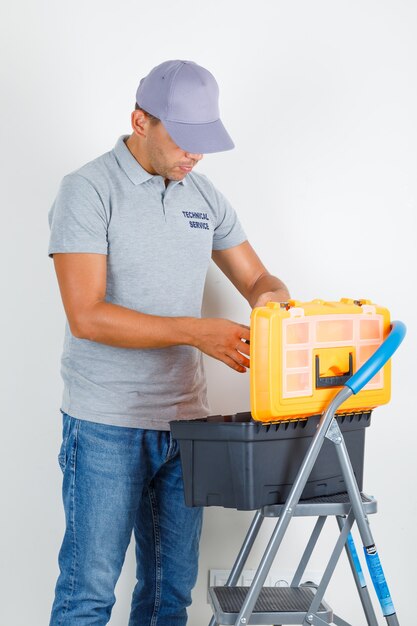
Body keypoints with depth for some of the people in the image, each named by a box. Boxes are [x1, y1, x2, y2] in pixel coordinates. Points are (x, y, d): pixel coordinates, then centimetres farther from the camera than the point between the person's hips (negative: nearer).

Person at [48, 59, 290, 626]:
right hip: (106, 426, -6)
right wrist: (196, 332, -25)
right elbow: (86, 316, -19)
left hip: (185, 419, 6)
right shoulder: (88, 191, -10)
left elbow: (256, 279, 15)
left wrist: (272, 297, -10)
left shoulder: (205, 196, 9)